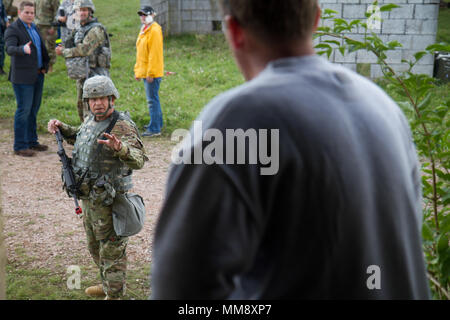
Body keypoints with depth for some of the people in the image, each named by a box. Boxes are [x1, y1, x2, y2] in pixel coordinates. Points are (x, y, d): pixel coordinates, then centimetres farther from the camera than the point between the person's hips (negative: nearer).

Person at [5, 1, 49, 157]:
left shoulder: (34, 27, 15)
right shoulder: (13, 29, -11)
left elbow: (42, 47, 25)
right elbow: (10, 49, -27)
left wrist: (45, 66, 13)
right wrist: (23, 49, -47)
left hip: (38, 75, 8)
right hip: (23, 77, -8)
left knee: (34, 109, 14)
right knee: (23, 110, -7)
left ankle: (32, 141, 24)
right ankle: (20, 146, -1)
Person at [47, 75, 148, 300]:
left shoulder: (123, 127, -22)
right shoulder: (91, 121, 5)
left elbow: (138, 161, -36)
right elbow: (79, 137, 29)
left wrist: (119, 147, -54)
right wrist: (61, 128, 12)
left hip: (110, 201, -9)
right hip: (90, 197, 9)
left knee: (112, 249, 4)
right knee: (95, 246, 24)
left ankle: (114, 294, 18)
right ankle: (108, 284, 42)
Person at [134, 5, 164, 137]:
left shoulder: (154, 30, -14)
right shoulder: (144, 30, 16)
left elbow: (155, 53, -19)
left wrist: (150, 73, -22)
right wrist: (137, 69, 19)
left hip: (152, 72, -10)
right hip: (144, 71, 10)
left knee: (152, 99, -8)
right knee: (153, 98, 18)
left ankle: (155, 129, -6)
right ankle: (158, 122, 30)